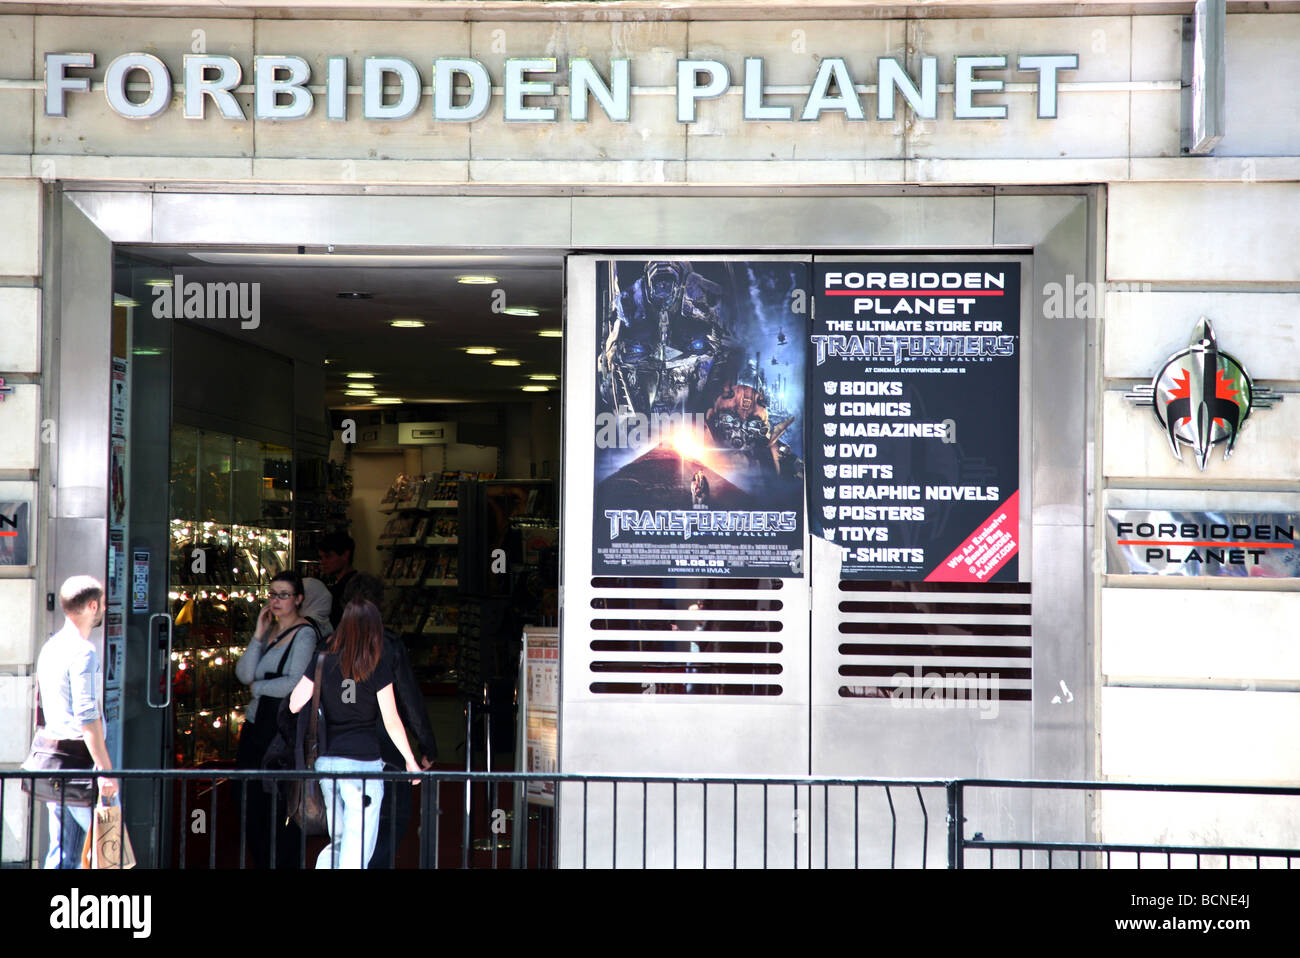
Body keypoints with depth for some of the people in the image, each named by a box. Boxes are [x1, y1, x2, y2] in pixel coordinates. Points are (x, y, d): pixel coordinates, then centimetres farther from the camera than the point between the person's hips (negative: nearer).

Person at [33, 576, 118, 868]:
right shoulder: (82, 652, -14)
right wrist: (105, 769, -19)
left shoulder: (51, 646, 15)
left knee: (63, 852, 11)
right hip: (77, 758, -9)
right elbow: (87, 717, -19)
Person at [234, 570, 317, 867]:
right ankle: (261, 862, 17)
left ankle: (285, 863, 3)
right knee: (252, 802, 8)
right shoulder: (270, 631, 15)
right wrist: (258, 635, -4)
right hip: (256, 726, 8)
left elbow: (296, 684, -18)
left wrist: (258, 687, -2)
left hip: (286, 729, -8)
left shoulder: (304, 634, -8)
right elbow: (244, 674, 5)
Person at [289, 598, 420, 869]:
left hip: (326, 760, 4)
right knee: (357, 851, 0)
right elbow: (392, 721, -7)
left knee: (337, 842, 19)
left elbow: (294, 705, 2)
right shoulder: (378, 667, -7)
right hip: (363, 761, -4)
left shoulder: (323, 661, 2)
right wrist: (410, 760, 3)